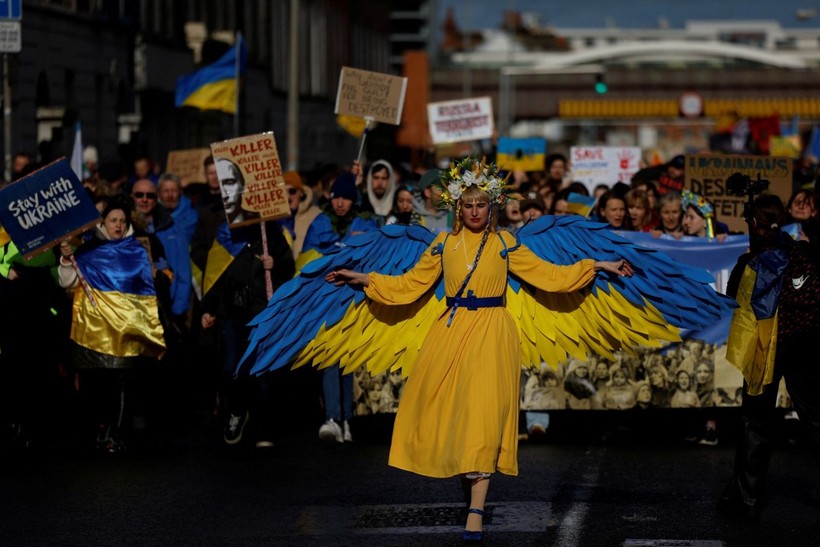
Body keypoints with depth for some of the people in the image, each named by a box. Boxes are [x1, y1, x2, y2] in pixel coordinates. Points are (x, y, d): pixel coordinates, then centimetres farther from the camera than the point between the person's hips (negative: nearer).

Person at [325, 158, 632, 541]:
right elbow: (409, 285, 13)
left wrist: (598, 266, 4)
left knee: (483, 415, -11)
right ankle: (466, 481, 22)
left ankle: (476, 512, -15)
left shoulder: (505, 244, 4)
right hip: (452, 333, 3)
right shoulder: (444, 245, 8)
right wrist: (363, 279, 8)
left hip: (491, 335, -3)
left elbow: (549, 275, 8)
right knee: (450, 412, 1)